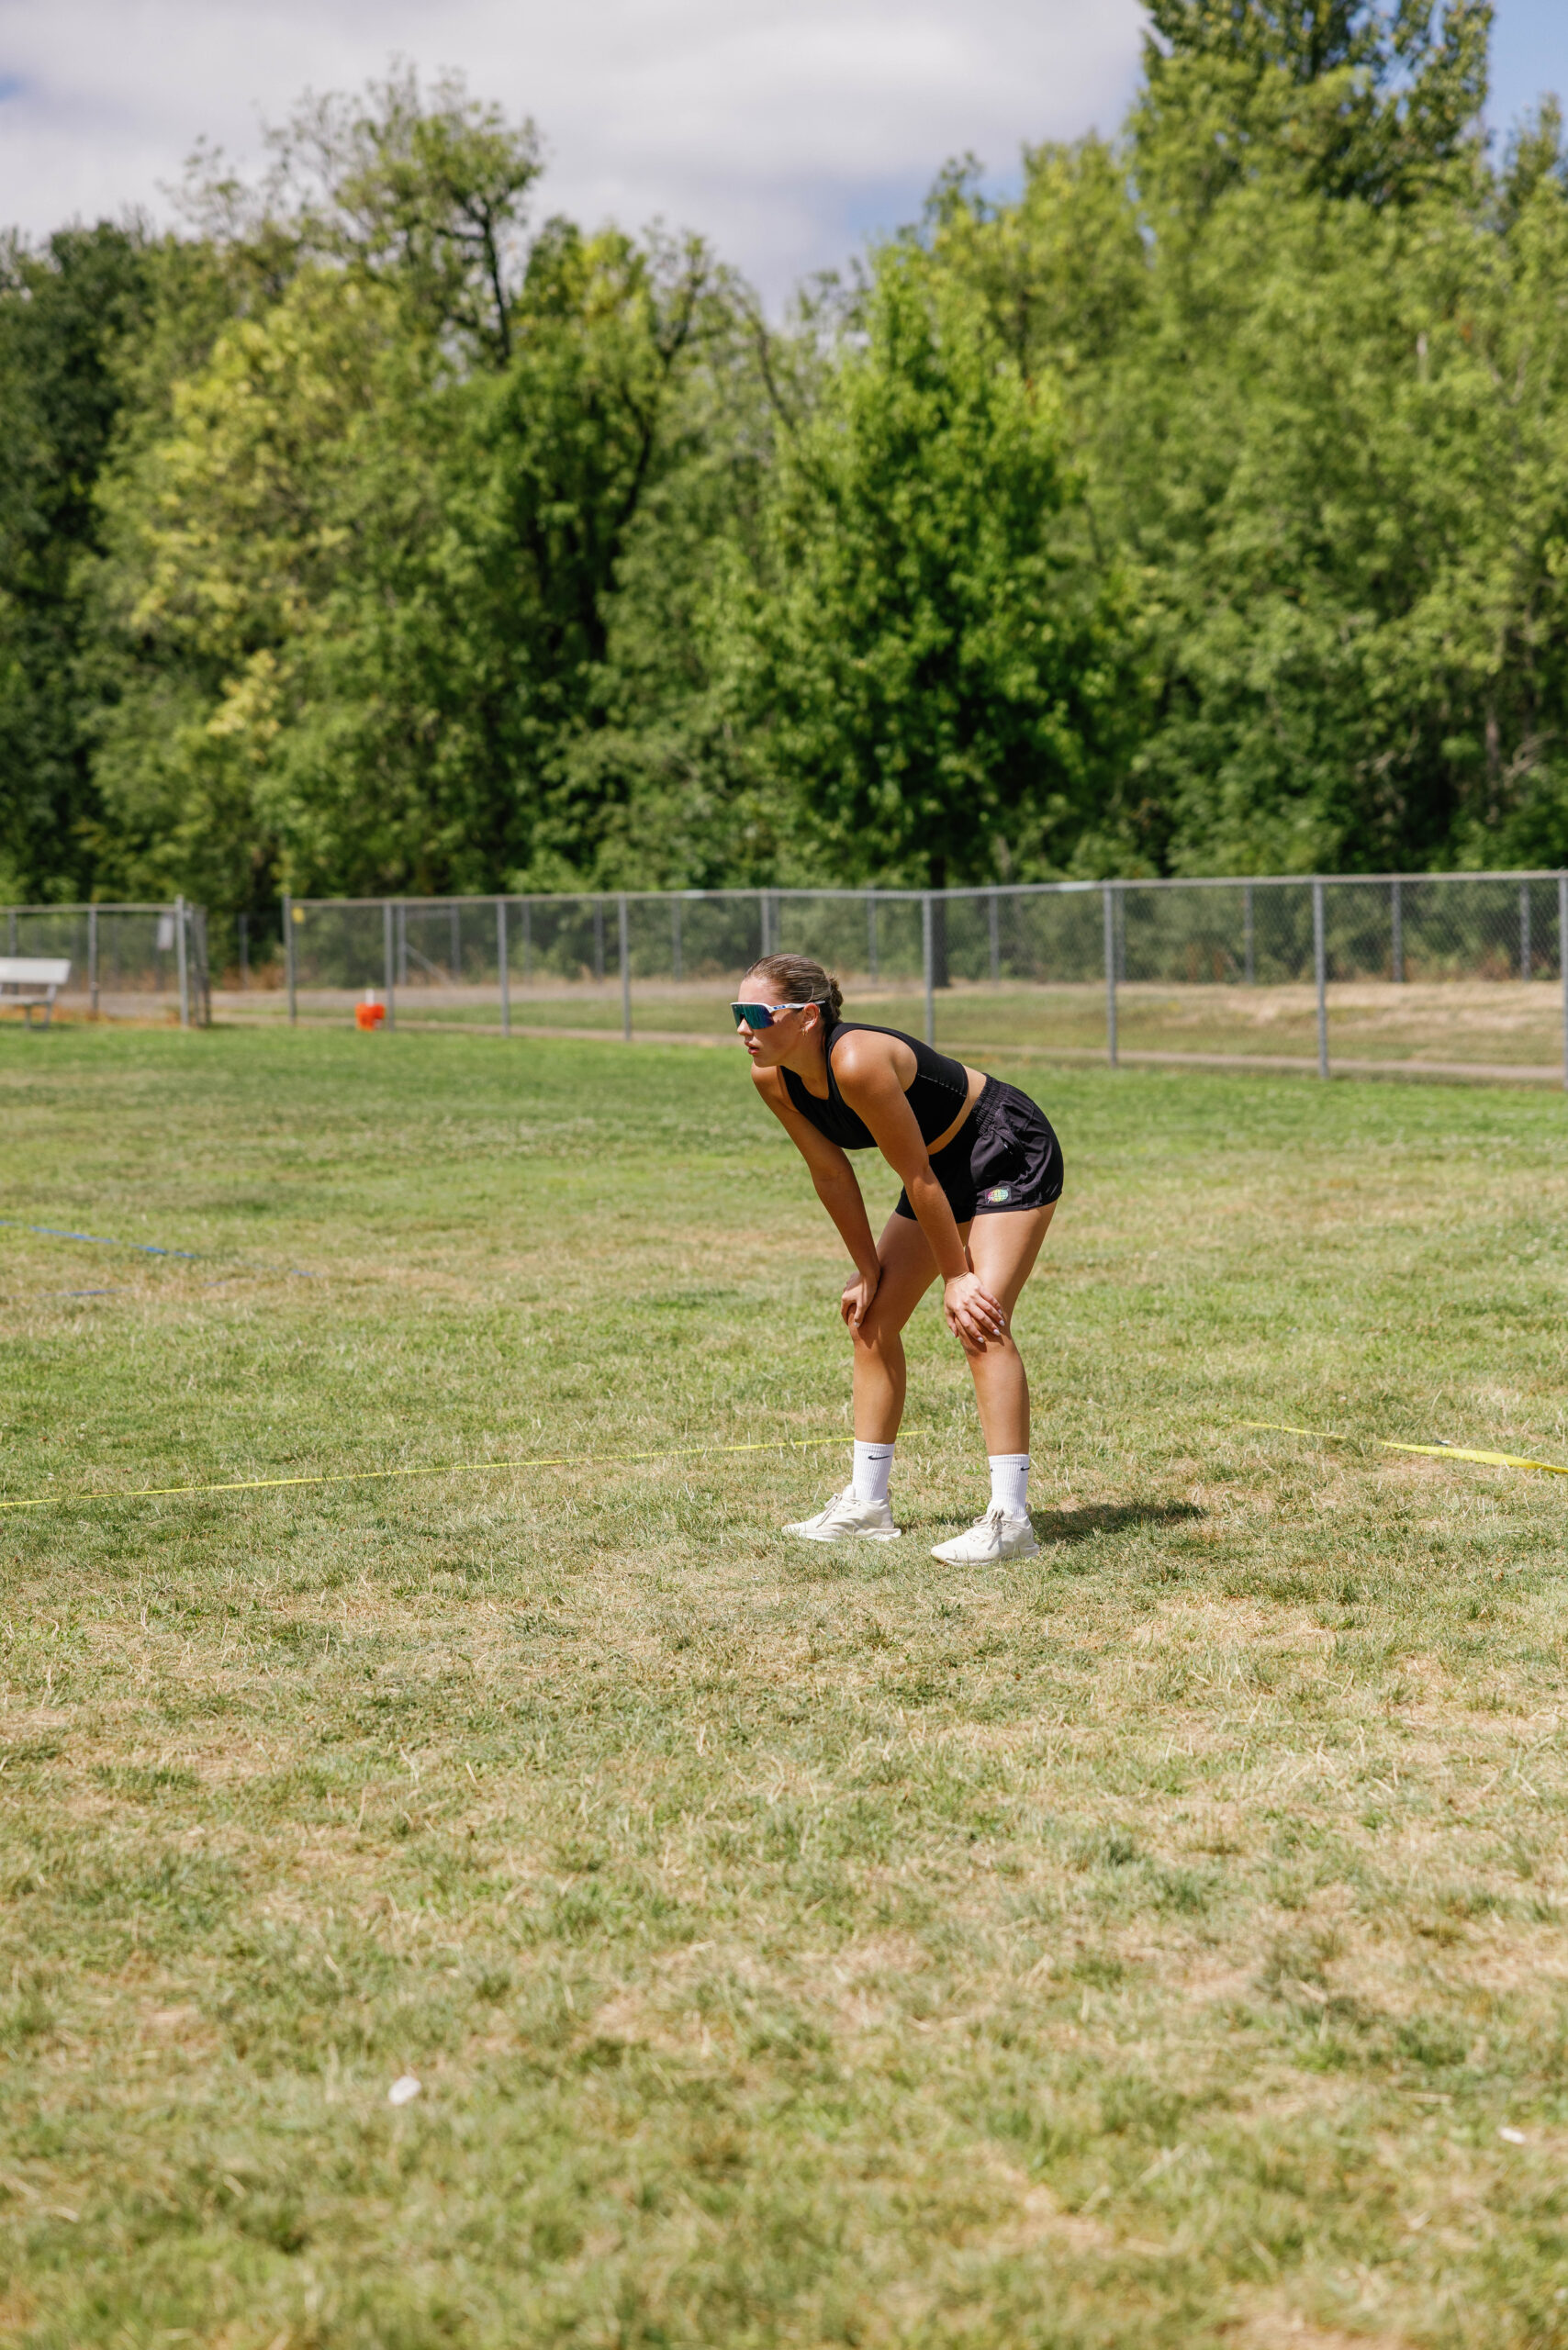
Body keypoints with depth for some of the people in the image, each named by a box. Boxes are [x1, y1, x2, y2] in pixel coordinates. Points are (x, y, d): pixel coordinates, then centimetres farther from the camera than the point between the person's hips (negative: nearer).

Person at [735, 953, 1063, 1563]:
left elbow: (917, 1177, -28)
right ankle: (867, 1504, 17)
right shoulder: (771, 1078, -11)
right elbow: (831, 1173, 1)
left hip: (1011, 1153, -9)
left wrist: (956, 1277, -20)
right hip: (945, 1162, 9)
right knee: (870, 1319, 8)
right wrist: (868, 1270, 4)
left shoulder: (857, 1062, -35)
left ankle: (1010, 1520, -22)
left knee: (979, 1321, -21)